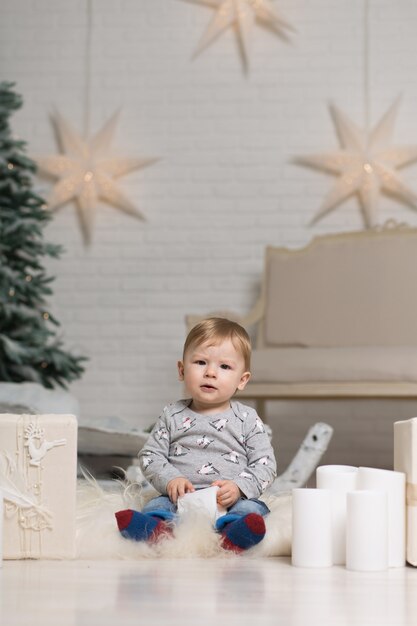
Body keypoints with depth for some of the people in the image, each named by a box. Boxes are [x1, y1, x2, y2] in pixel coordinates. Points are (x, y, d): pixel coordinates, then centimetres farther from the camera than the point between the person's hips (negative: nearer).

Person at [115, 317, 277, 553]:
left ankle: (233, 534, -59)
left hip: (231, 501, -1)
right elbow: (151, 455, 11)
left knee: (251, 508, -30)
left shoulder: (247, 419, 8)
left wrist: (238, 487, -14)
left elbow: (265, 464, 5)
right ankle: (157, 528, -58)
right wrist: (170, 480, -10)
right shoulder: (173, 416, 13)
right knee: (159, 504, -27)